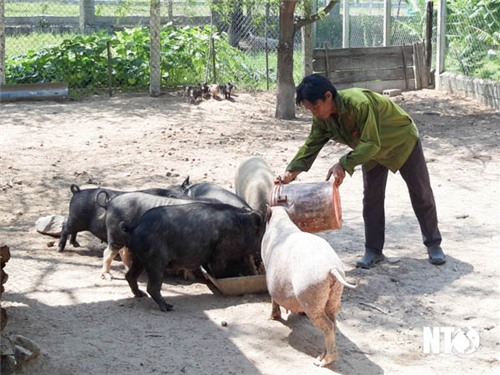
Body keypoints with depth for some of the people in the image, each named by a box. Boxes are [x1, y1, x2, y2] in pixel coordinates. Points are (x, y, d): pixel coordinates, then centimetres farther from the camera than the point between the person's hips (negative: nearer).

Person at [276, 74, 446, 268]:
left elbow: (371, 144, -42)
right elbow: (311, 145, -15)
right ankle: (373, 250, 8)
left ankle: (433, 244, 18)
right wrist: (291, 172, -28)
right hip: (372, 151, 6)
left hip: (402, 141, -6)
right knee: (371, 198, 0)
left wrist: (344, 164, -49)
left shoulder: (359, 103, -43)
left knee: (421, 194, 5)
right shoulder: (322, 118, -19)